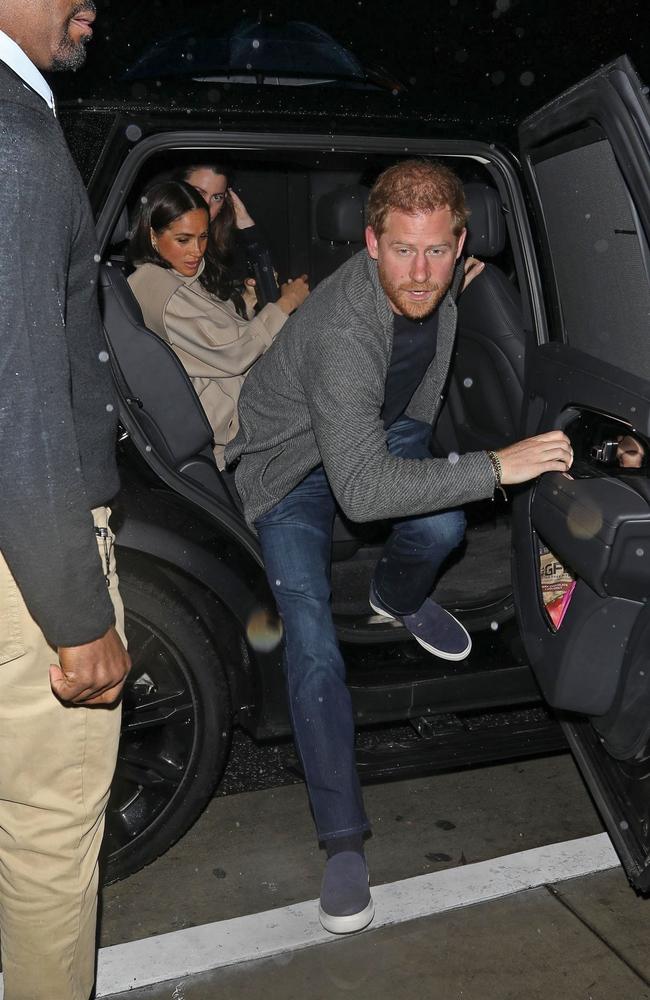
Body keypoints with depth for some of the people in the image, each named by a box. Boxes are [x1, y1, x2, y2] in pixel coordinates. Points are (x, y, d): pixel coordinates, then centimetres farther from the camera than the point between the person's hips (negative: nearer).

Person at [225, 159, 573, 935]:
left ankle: (397, 600, 13)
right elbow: (361, 490, -45)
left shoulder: (441, 277, -15)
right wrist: (496, 467, -46)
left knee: (441, 527, -25)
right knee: (311, 644, -19)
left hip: (385, 429, 6)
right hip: (294, 459, -5)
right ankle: (343, 841, -9)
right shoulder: (343, 331, -39)